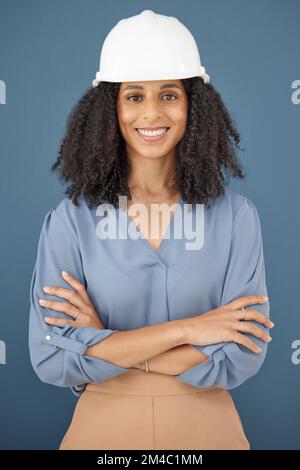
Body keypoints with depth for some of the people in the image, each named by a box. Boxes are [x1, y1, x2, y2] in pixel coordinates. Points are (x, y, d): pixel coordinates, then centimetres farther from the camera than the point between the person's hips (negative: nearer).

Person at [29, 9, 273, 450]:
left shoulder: (236, 214, -10)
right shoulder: (70, 219, -10)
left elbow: (242, 356, -14)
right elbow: (50, 358, -16)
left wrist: (103, 345, -16)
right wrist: (184, 330, -20)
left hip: (207, 425, 0)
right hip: (104, 425, 0)